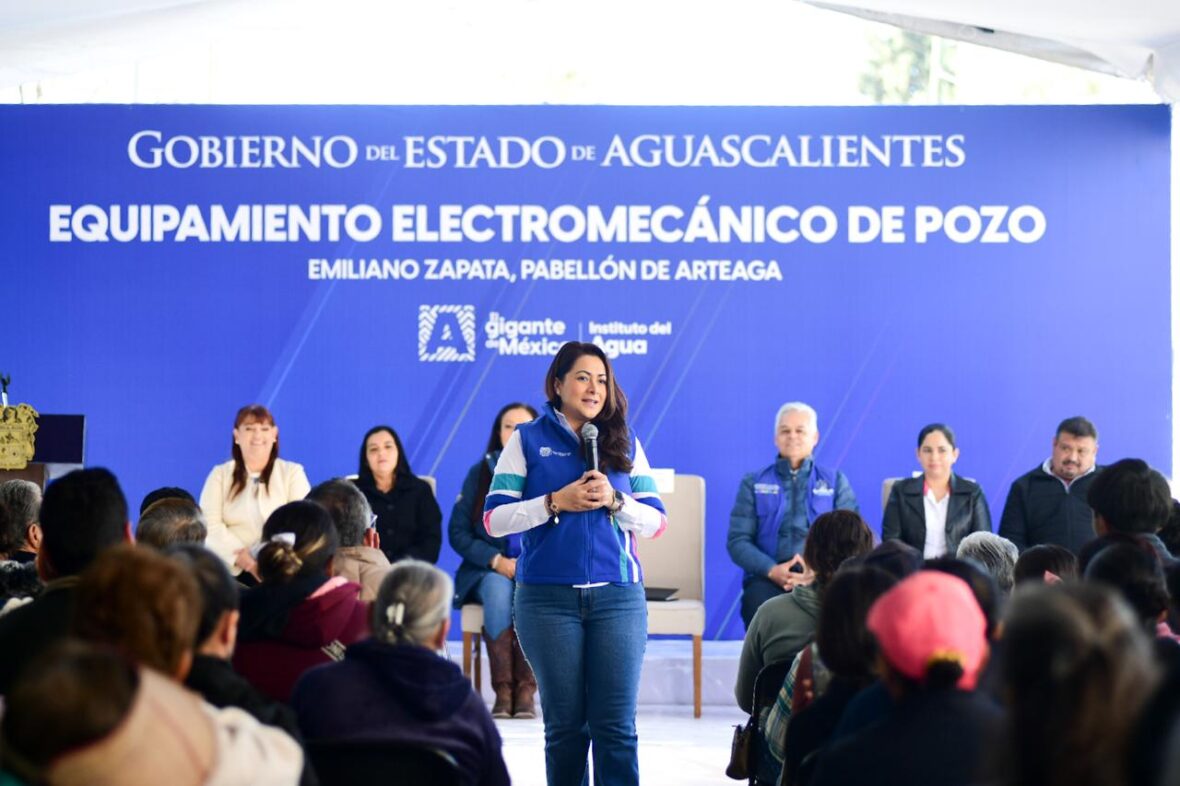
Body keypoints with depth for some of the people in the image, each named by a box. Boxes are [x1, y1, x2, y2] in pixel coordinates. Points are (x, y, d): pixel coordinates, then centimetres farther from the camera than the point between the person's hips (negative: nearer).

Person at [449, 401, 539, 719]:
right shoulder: (481, 473, 8)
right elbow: (457, 531, 4)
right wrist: (496, 561, -11)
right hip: (488, 570, 0)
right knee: (498, 589, -34)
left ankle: (525, 690, -32)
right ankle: (502, 690, -35)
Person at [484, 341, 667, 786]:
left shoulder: (624, 444, 13)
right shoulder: (528, 441, 6)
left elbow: (655, 522, 9)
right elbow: (494, 520, 0)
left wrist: (615, 500, -8)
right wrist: (555, 502, -11)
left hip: (618, 597, 1)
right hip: (548, 599, -1)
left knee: (616, 725, -5)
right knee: (565, 724, 4)